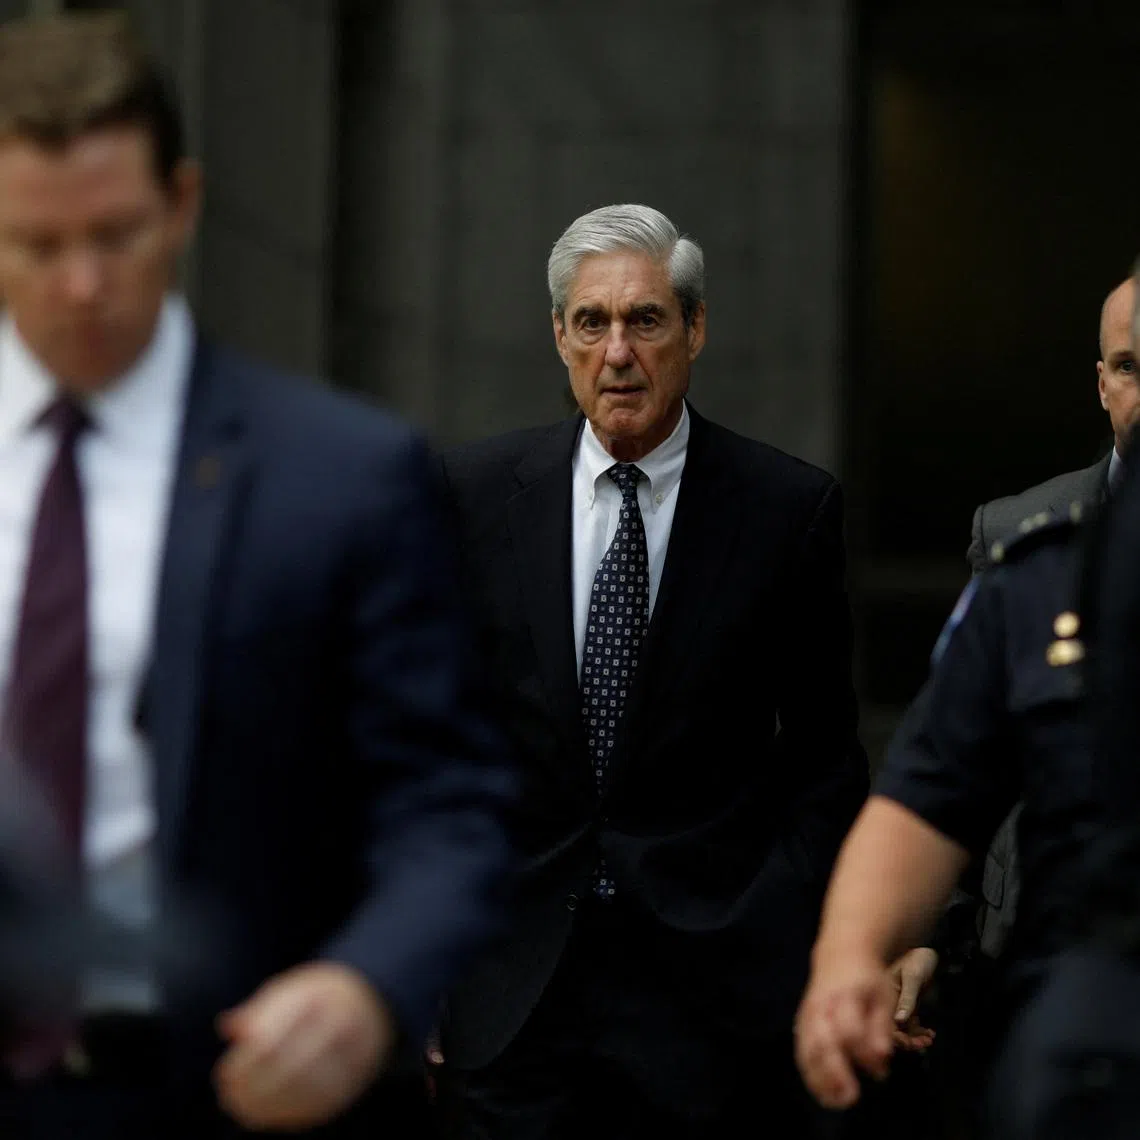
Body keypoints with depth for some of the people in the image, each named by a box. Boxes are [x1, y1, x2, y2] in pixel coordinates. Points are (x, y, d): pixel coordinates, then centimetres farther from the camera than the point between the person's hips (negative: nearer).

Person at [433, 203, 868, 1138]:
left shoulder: (791, 507, 0)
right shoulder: (474, 493, 5)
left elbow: (823, 761, 5)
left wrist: (795, 949, -3)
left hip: (714, 982, -1)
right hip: (513, 982, 1)